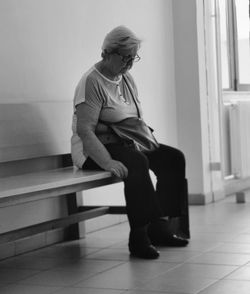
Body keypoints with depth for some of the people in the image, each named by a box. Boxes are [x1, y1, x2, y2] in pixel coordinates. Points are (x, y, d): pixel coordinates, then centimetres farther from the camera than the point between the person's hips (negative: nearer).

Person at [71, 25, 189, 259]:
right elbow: (84, 130, -24)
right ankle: (138, 238, -29)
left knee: (173, 157, -9)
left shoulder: (127, 79, 13)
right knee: (137, 163, -35)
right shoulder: (92, 82, -15)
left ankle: (158, 226, -7)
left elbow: (136, 120, 19)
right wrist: (108, 162, -33)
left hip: (126, 144, 9)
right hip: (93, 151, -9)